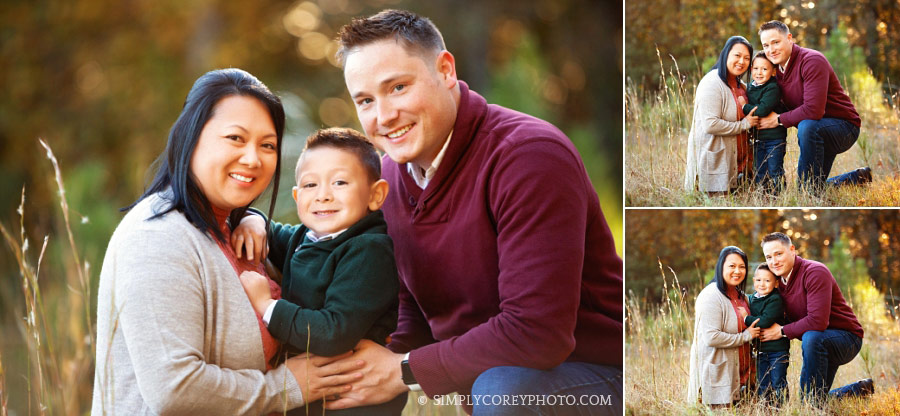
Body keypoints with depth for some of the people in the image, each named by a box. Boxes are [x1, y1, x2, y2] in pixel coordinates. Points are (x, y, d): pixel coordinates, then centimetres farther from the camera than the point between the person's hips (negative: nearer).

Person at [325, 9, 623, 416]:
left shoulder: (528, 154, -22)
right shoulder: (391, 175, 4)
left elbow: (536, 332, -28)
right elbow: (414, 309, 12)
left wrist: (404, 370, -20)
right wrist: (386, 360, -11)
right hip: (476, 373, 7)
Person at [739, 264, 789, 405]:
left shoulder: (775, 300, -15)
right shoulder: (751, 299, 9)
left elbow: (765, 321, -25)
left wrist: (746, 318, -15)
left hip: (777, 350, -7)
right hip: (761, 350, 7)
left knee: (778, 384, -1)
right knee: (762, 386, 11)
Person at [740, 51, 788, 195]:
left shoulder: (773, 88, -17)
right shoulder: (750, 87, 9)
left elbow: (762, 110, -26)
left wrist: (744, 106, -15)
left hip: (774, 138, -8)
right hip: (758, 138, 8)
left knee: (775, 172, -1)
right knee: (759, 174, 13)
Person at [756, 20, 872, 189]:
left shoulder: (812, 61, -22)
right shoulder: (777, 69, 4)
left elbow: (813, 110, -32)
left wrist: (779, 120, -21)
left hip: (843, 126, -9)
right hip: (816, 132, 9)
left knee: (807, 126, -39)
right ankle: (859, 177, 28)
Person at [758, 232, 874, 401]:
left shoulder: (815, 272, -22)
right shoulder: (780, 281, 5)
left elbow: (818, 321, -31)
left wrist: (782, 331, -21)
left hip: (847, 337, -9)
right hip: (819, 344, 9)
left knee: (812, 337, -39)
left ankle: (814, 401, -28)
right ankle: (861, 389, 28)